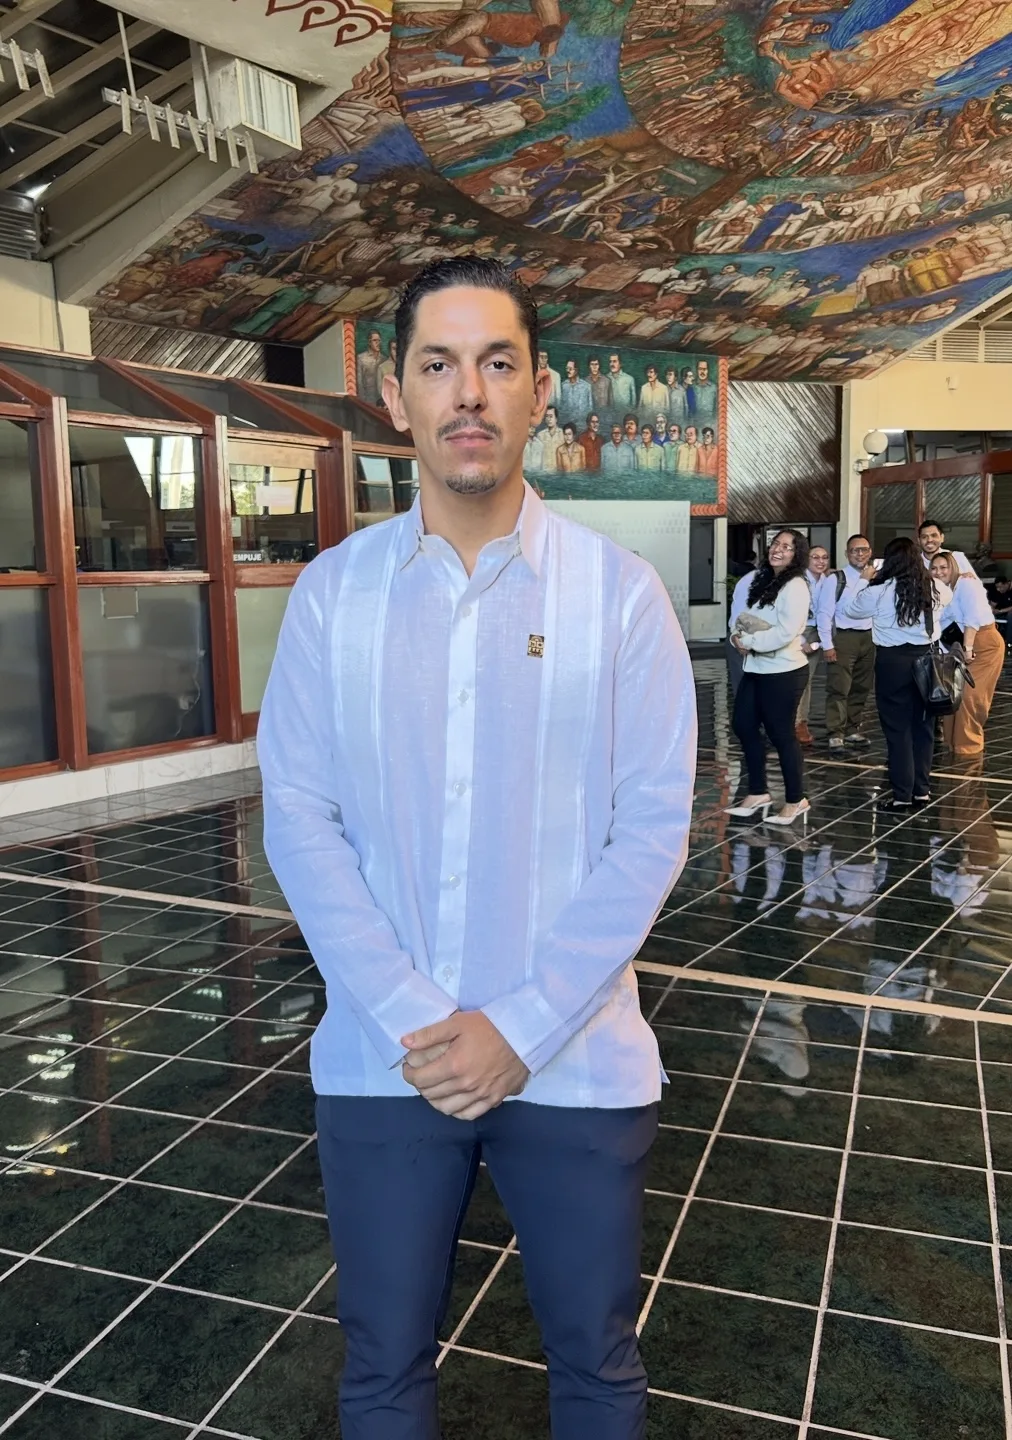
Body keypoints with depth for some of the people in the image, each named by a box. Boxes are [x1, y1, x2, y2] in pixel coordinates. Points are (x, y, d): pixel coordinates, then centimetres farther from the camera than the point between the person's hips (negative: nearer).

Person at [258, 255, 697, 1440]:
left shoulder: (619, 591, -6)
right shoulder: (331, 591, -2)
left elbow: (652, 824, -8)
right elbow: (298, 818, -5)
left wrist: (520, 1028, -13)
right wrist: (413, 1021, -13)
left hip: (574, 1062, -1)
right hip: (382, 1060, 1)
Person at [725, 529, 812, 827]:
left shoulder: (795, 587, -14)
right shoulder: (762, 580, 12)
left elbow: (786, 632, -25)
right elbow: (746, 616, 16)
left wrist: (749, 642, -17)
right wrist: (737, 636, -6)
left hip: (783, 671, -9)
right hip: (756, 668, 9)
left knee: (781, 734, 0)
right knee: (743, 725, 13)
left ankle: (796, 800, 16)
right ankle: (758, 793, 28)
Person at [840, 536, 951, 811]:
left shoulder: (880, 591, -11)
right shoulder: (935, 588, 1)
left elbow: (849, 607, 3)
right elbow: (948, 595, 26)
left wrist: (863, 579, 15)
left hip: (893, 660, -4)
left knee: (897, 728, 4)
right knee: (923, 725, 13)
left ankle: (902, 794, 7)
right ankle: (922, 790, 20)